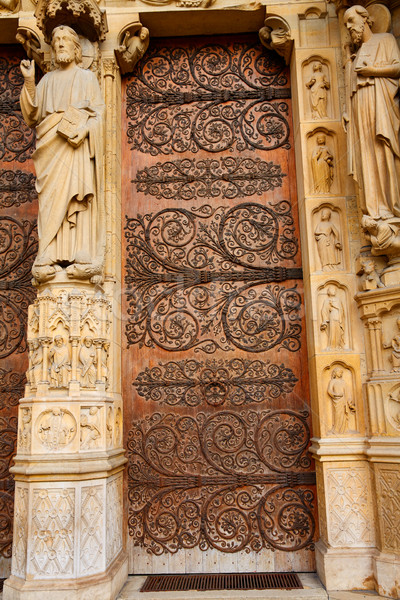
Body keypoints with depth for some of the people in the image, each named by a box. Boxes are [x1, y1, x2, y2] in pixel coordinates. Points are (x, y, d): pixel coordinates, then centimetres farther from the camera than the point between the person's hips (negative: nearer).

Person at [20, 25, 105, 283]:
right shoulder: (47, 80, 24)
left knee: (79, 196, -14)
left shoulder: (87, 77, 17)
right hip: (51, 146, 2)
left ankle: (82, 259, -20)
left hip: (79, 145, -2)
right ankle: (51, 259, -16)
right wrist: (29, 81, 2)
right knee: (52, 198, -10)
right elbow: (32, 115, 13)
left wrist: (78, 128, -14)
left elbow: (98, 112, 4)